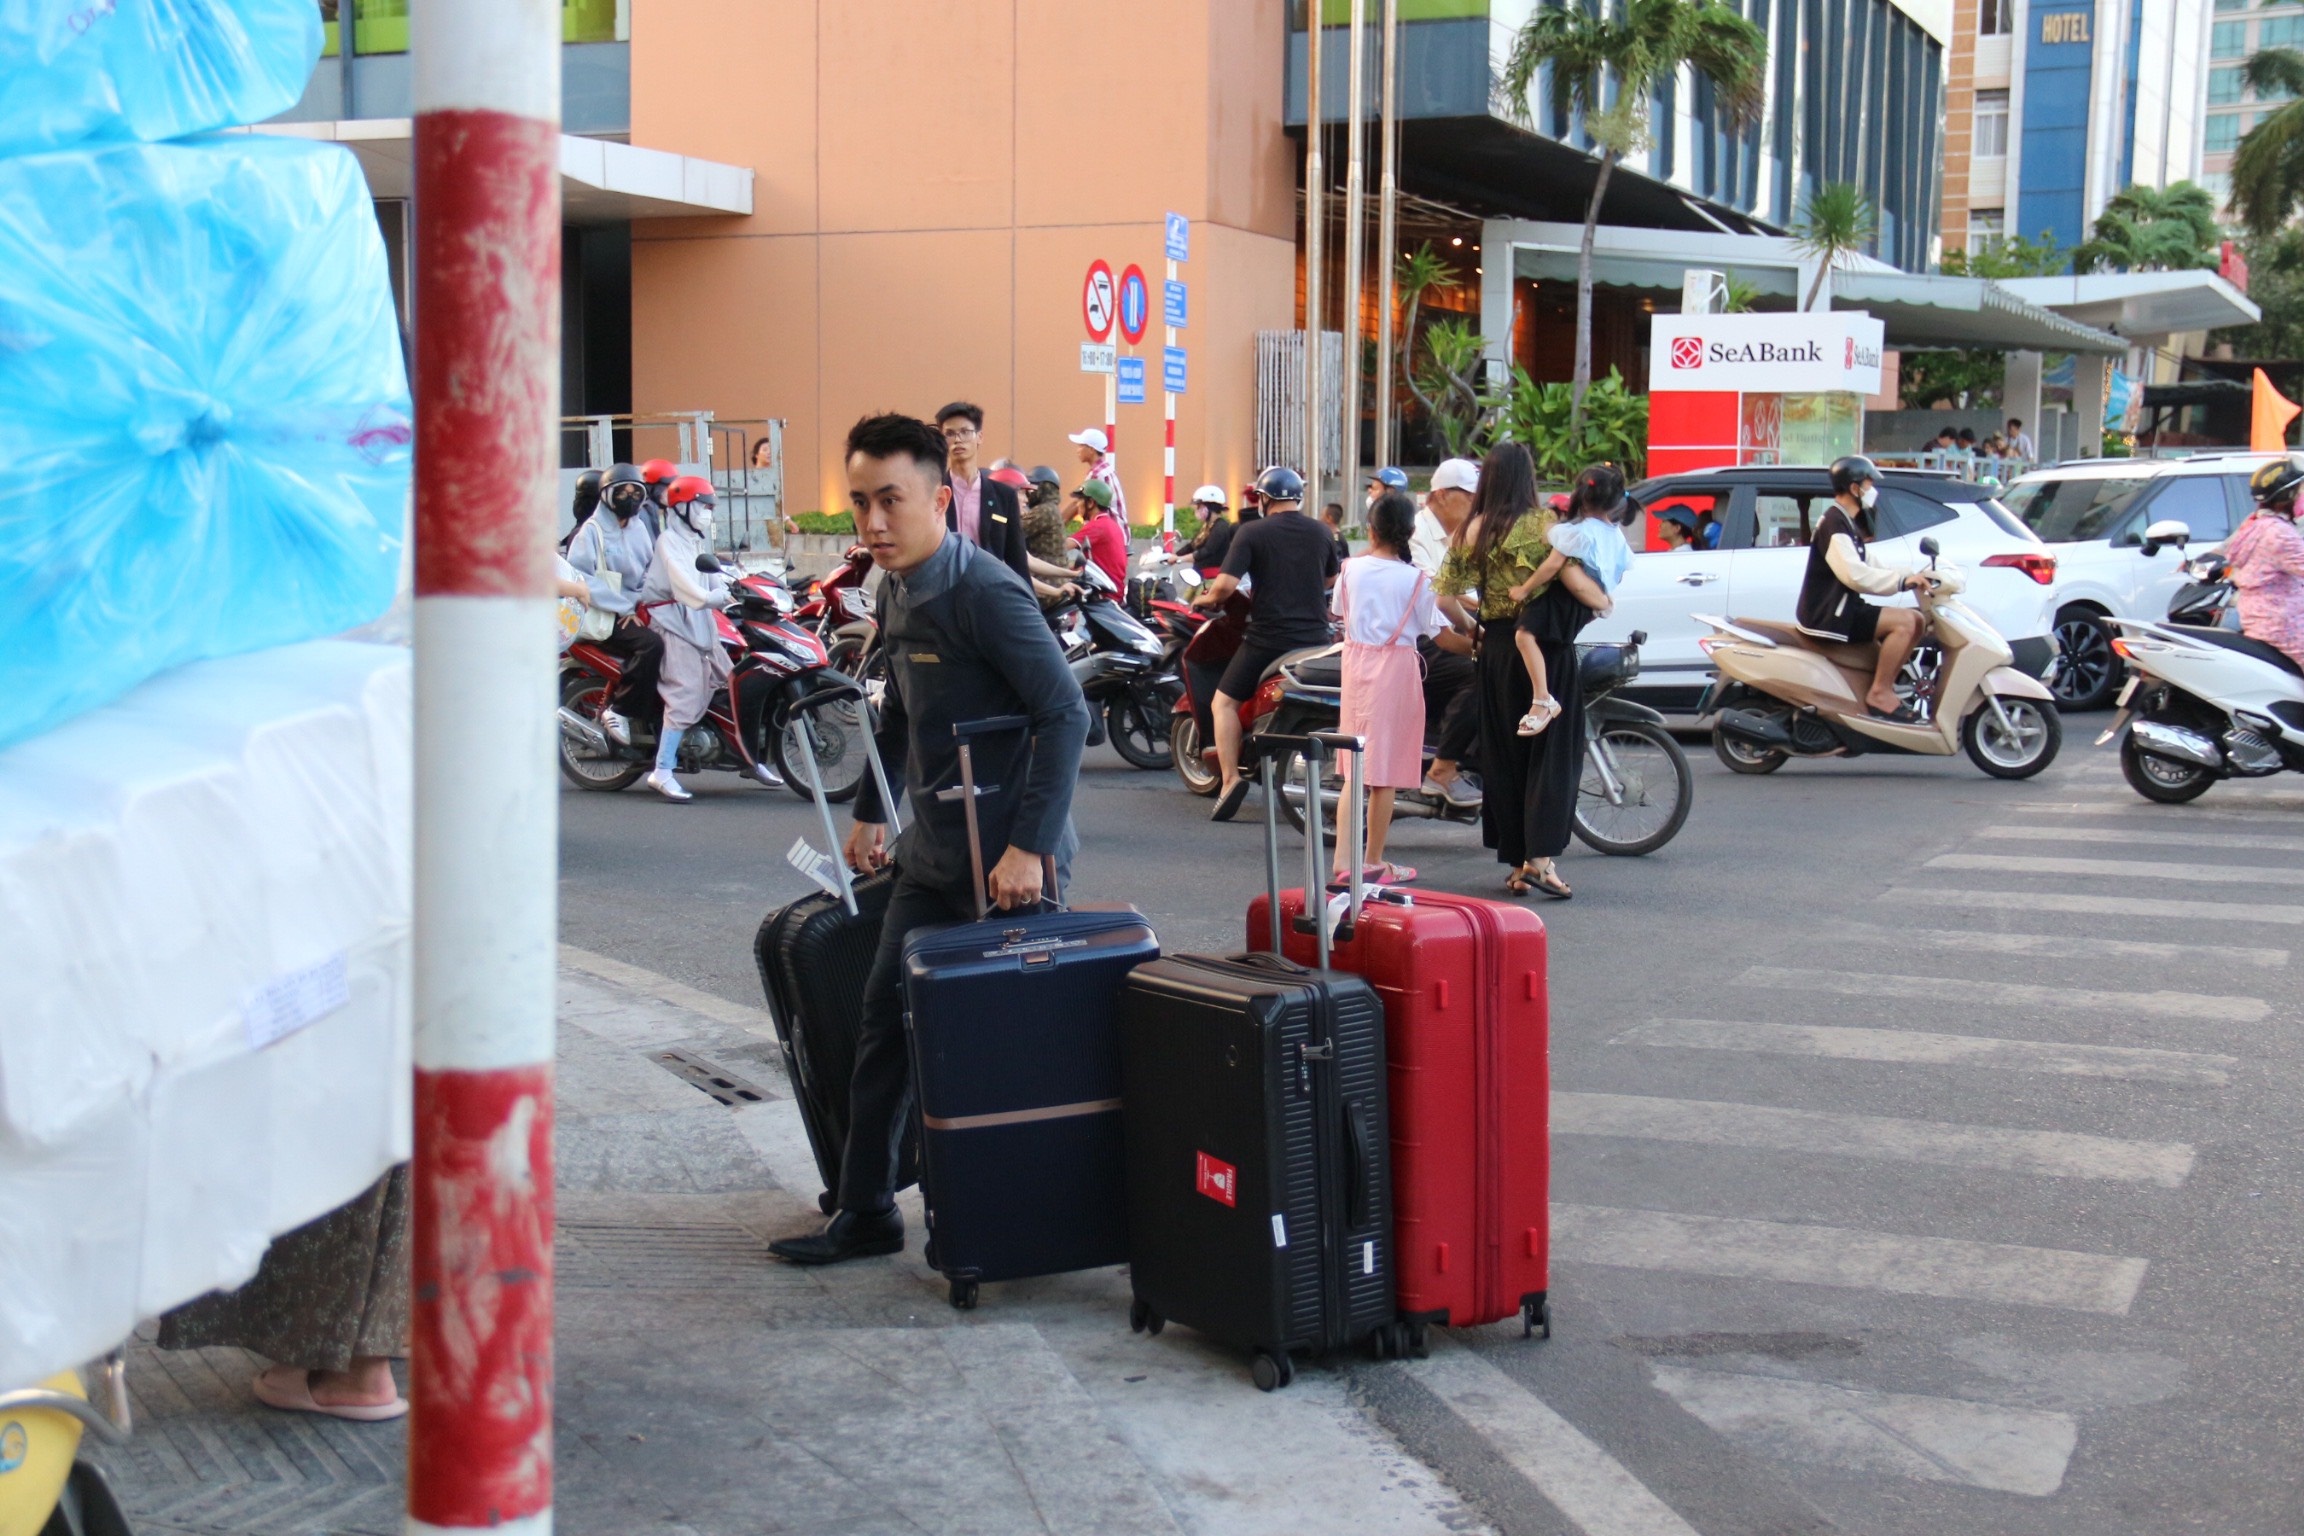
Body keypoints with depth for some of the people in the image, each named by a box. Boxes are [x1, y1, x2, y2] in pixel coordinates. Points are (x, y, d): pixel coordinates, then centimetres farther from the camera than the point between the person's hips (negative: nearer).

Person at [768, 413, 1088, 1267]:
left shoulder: (982, 594, -18)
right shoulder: (896, 589, 9)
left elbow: (1065, 713, -23)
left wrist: (1030, 845, -26)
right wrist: (870, 812, 26)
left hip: (1002, 853, -9)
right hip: (933, 846, 9)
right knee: (886, 1019, 12)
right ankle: (865, 1213, 22)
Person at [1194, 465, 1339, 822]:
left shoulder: (1252, 533, -7)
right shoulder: (1321, 533, 6)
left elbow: (1225, 584, -15)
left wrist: (1207, 599, 6)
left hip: (1267, 638, -4)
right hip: (1315, 638, 4)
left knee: (1225, 701, 8)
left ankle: (1230, 778, -6)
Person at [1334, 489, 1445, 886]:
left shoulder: (1351, 569, -2)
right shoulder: (1417, 580, -12)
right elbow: (1430, 629, -8)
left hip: (1356, 661, 4)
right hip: (1397, 665, -4)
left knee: (1355, 767, 13)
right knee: (1387, 770, 3)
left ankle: (1345, 858, 12)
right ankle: (1373, 861, 7)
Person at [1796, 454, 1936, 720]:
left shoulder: (1846, 522, 19)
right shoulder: (1834, 524, -16)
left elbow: (1867, 567, 21)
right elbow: (1854, 574, -29)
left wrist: (1910, 576, 7)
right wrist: (1902, 580, -25)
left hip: (1838, 609, 11)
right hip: (1826, 616, -11)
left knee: (1914, 621, 10)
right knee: (1905, 622, -21)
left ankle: (1884, 684, 6)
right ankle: (1880, 694, -17)